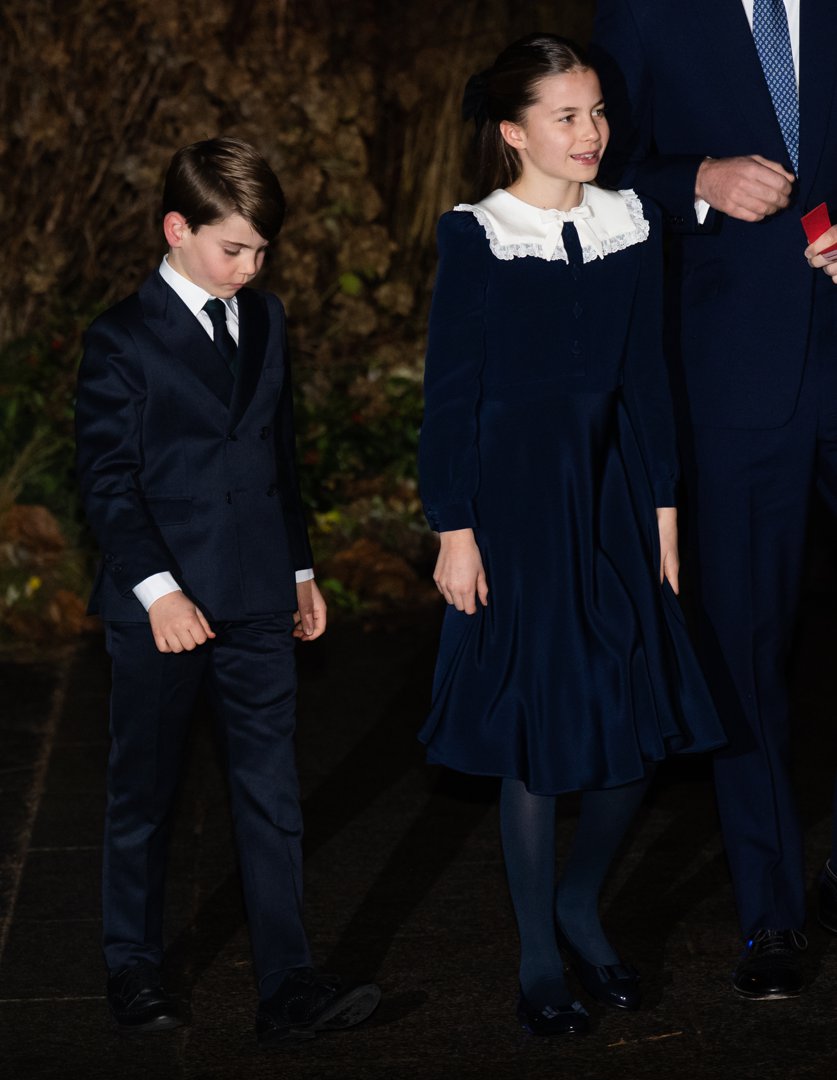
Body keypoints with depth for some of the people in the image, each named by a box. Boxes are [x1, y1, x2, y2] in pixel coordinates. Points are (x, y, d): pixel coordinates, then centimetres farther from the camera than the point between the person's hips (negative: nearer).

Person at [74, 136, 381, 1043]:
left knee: (271, 797, 1)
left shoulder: (265, 321, 10)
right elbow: (105, 480, -9)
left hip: (257, 604, 4)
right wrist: (156, 589, -18)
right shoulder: (123, 339, -7)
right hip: (159, 607, -4)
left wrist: (300, 569, 17)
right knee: (143, 797, 9)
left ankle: (287, 985, 3)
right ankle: (133, 970, 24)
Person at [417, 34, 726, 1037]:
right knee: (534, 734, 0)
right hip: (516, 502, -5)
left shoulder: (630, 228, 6)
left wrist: (662, 510, 9)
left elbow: (647, 381, 10)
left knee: (641, 724, 4)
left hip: (611, 499, 5)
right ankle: (539, 961, 15)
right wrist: (453, 529, -9)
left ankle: (579, 908, 28)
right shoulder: (475, 238, -6)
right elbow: (449, 392, -6)